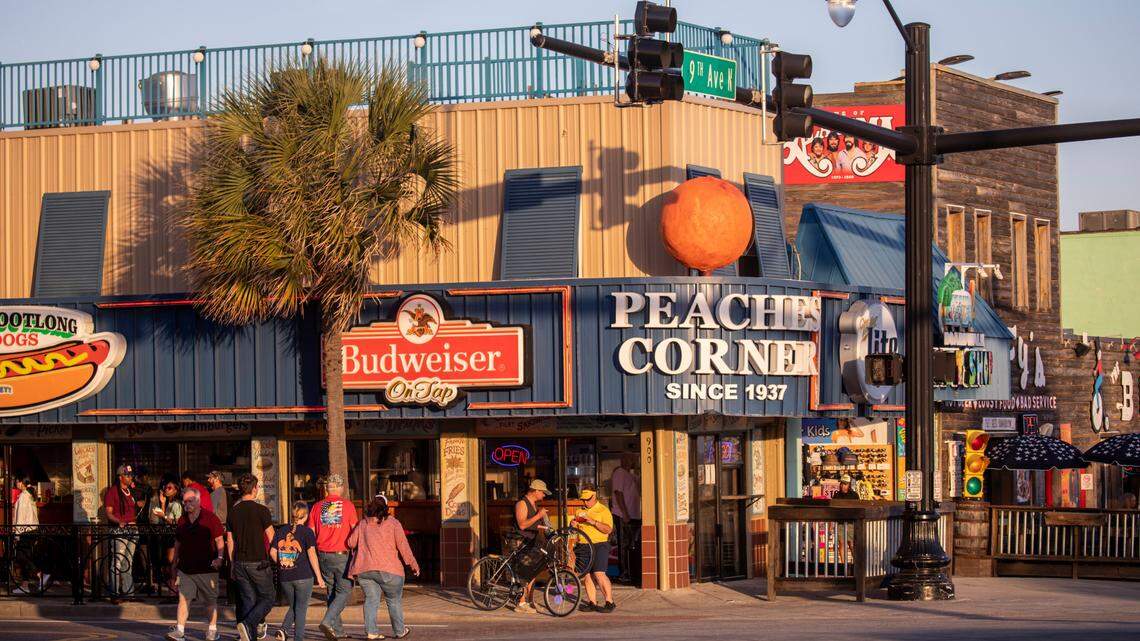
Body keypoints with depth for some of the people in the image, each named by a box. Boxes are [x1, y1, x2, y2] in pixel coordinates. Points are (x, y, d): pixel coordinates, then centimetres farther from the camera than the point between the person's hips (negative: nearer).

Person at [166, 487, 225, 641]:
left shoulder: (210, 518, -3)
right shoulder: (182, 520, 12)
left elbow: (219, 541, -3)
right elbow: (178, 543, 21)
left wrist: (219, 557, -17)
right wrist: (174, 563, 22)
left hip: (206, 568, -4)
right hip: (185, 567, 4)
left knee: (210, 600, 5)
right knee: (183, 598, -5)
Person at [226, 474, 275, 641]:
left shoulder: (233, 511, 6)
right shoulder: (261, 510, -10)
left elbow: (230, 542, 10)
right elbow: (271, 538, -7)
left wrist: (232, 564, 17)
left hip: (239, 563, 5)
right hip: (258, 563, -5)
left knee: (248, 600, 11)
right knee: (268, 597, 4)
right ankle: (248, 624, -17)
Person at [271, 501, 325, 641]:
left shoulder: (281, 530, 8)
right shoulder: (307, 532, -5)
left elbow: (272, 553, 7)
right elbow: (312, 555, -11)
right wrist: (319, 577, -8)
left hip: (284, 577, 4)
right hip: (303, 576, -4)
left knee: (293, 607, 17)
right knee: (301, 609, 5)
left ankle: (284, 630, -5)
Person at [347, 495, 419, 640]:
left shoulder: (363, 524, 8)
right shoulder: (392, 523, 0)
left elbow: (351, 542, 10)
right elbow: (403, 546, -4)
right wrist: (413, 564, 1)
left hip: (364, 570, 2)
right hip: (388, 570, -2)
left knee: (371, 600, 6)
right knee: (394, 600, 11)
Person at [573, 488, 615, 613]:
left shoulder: (603, 510, -1)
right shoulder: (580, 511, 17)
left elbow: (608, 529, -11)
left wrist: (594, 522, -21)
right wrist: (573, 525, 2)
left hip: (599, 546, -6)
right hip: (583, 547, 6)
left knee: (599, 574, -16)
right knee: (586, 576, 2)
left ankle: (609, 602, -10)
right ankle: (592, 603, 7)